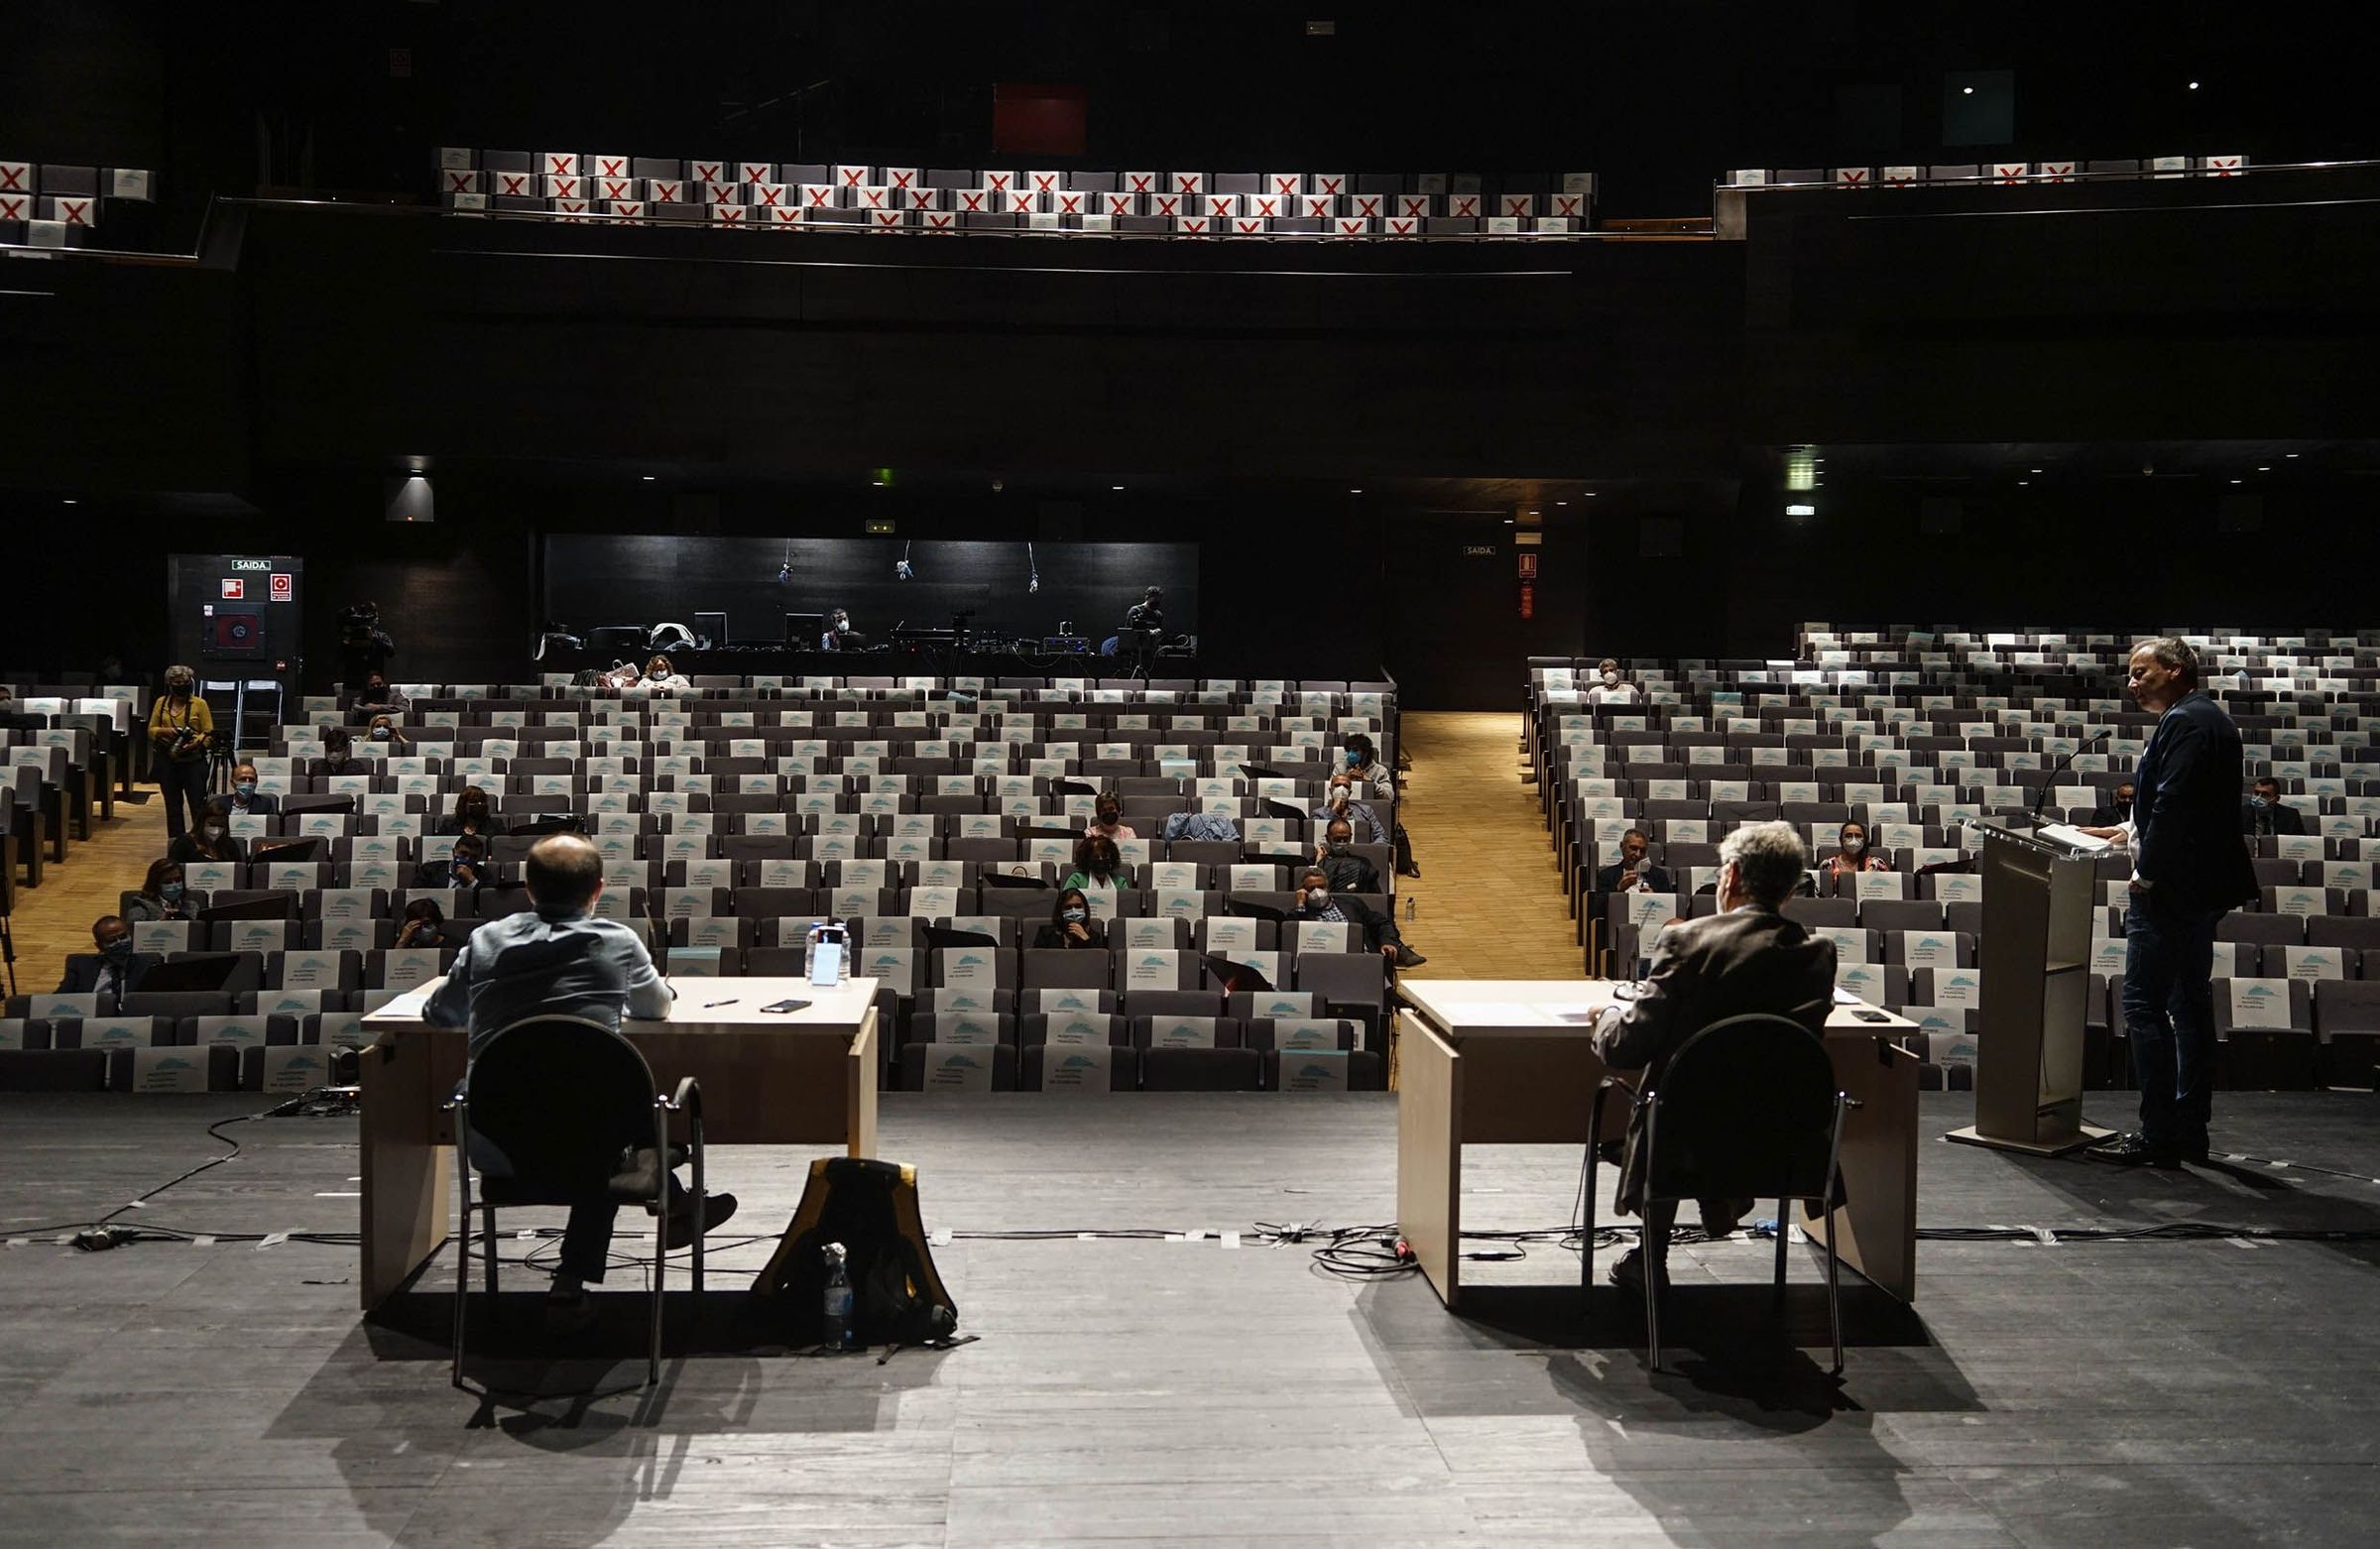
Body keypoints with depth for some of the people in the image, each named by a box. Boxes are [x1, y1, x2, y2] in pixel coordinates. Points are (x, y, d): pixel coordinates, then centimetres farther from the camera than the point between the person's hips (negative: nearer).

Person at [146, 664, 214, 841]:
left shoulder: (199, 704, 0)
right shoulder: (161, 703, 11)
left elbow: (209, 733, -3)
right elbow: (151, 730, 11)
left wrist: (196, 743, -22)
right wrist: (163, 731, -11)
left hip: (193, 761, -4)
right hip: (167, 762, 4)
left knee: (198, 804, -6)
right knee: (172, 806, 11)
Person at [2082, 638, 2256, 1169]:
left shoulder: (2183, 722, -15)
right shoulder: (2209, 719, 17)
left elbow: (2173, 803, -23)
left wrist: (2147, 873, -17)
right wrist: (2132, 832, 23)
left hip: (2171, 887, -11)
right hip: (2202, 888, 11)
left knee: (2144, 1005, -8)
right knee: (2191, 1006, 13)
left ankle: (2158, 1135, -8)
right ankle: (2191, 1131, 19)